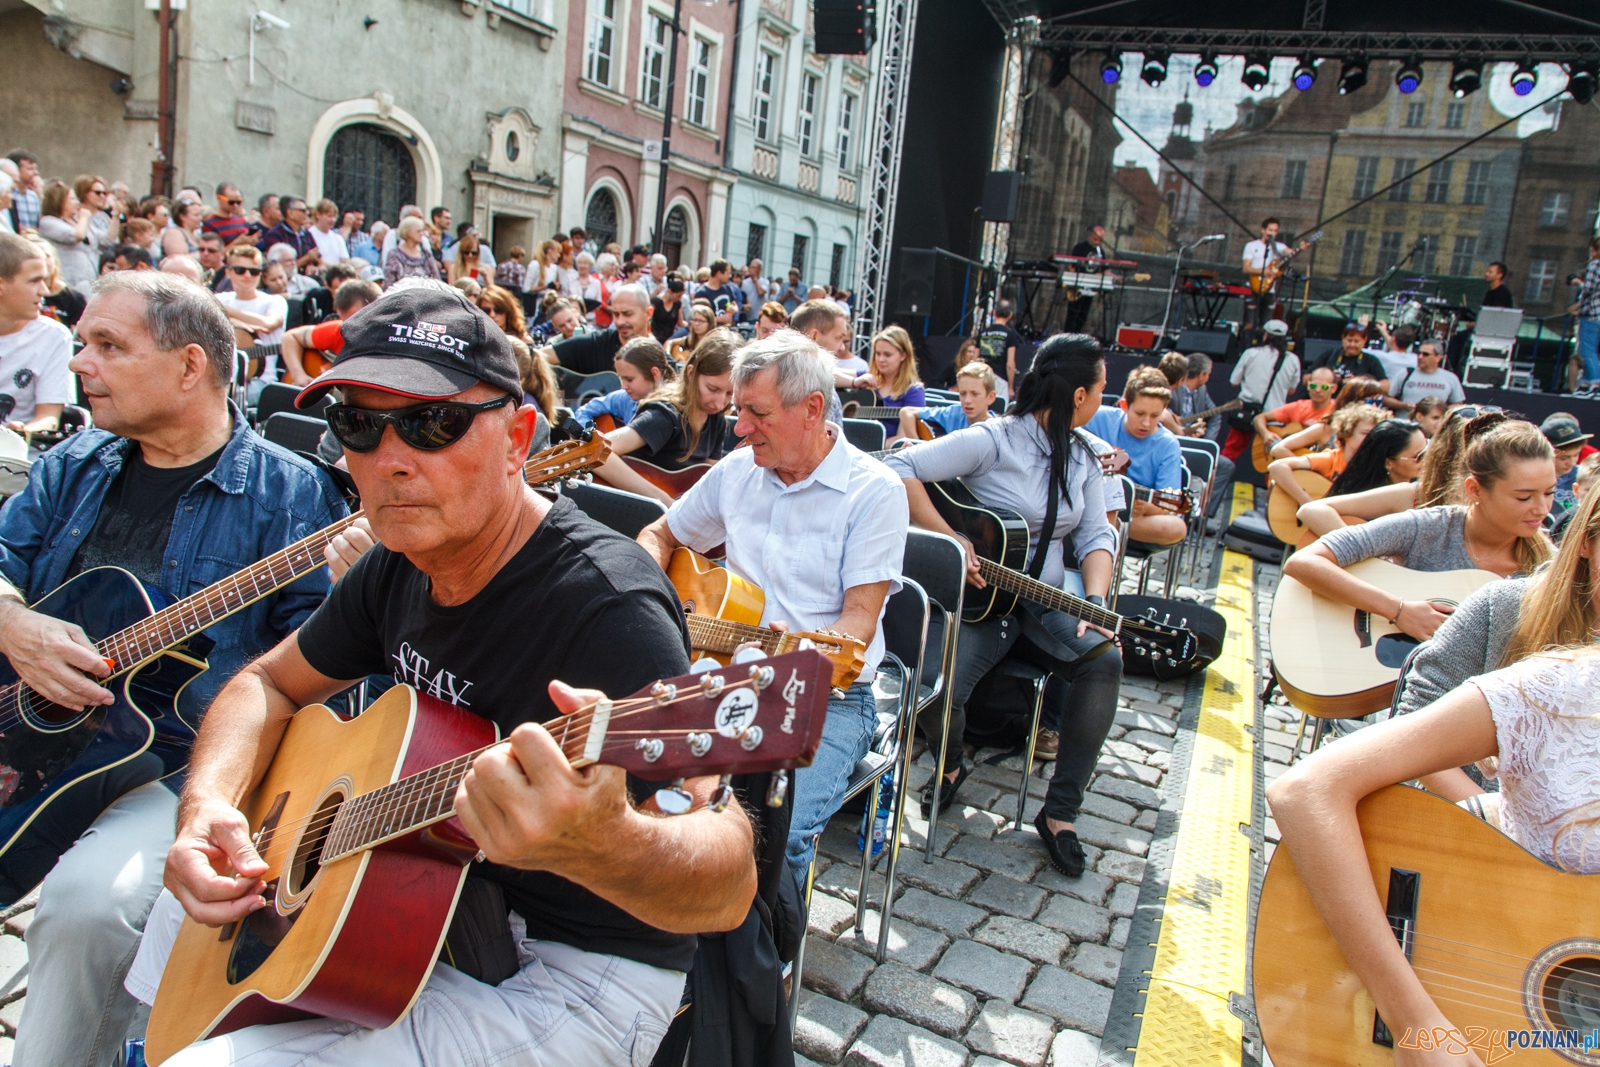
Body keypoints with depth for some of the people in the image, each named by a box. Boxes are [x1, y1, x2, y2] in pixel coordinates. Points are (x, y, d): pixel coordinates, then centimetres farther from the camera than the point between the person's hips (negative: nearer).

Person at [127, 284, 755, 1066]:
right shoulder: (399, 568, -2)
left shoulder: (601, 602, -30)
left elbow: (729, 883, -37)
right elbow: (269, 685, 14)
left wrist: (601, 846, -60)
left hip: (575, 970, -8)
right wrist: (207, 806, -7)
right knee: (182, 905, 23)